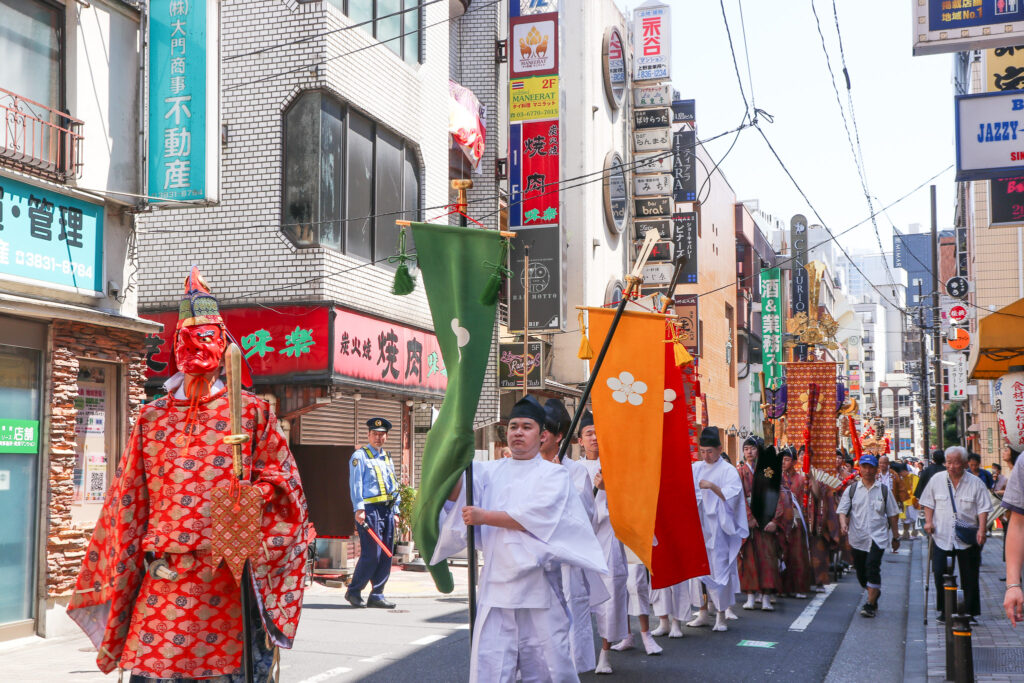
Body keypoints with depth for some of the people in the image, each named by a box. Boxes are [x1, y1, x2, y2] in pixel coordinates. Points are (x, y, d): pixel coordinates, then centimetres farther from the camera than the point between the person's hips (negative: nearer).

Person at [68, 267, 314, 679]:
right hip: (164, 580, 2)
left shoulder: (251, 412, 7)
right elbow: (128, 501, 16)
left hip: (229, 581, -2)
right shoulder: (151, 417, 15)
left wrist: (255, 497, -16)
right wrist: (118, 581, 12)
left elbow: (282, 478, 5)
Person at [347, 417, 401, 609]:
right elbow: (355, 484, -7)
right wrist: (359, 508, -16)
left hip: (387, 510, 7)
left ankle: (377, 595, 10)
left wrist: (395, 510, 16)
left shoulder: (387, 457, 21)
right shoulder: (360, 456, 1)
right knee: (371, 555, -10)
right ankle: (353, 592, 5)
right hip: (370, 509, -7)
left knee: (386, 556, 4)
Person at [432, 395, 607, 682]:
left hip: (538, 585, -2)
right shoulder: (491, 472, 16)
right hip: (496, 583, 2)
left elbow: (535, 516, -9)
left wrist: (484, 516, -7)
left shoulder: (554, 474, 6)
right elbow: (456, 495, 1)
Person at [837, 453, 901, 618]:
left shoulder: (884, 491, 7)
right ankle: (875, 592, 36)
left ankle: (870, 604, -14)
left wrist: (896, 537, 15)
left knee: (872, 566, -20)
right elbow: (843, 511, 2)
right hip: (858, 537, 2)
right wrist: (844, 524, -18)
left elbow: (892, 515, 13)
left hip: (878, 536, -2)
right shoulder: (851, 490, 7)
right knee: (861, 571, 8)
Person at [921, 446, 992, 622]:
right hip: (941, 537, 1)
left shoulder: (975, 483, -1)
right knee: (940, 574, -3)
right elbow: (928, 503, 14)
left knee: (970, 578, 4)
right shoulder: (936, 480, 5)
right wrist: (928, 521, 1)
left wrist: (981, 529, -12)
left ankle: (970, 612, 15)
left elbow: (983, 508, -1)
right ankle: (945, 610, 11)